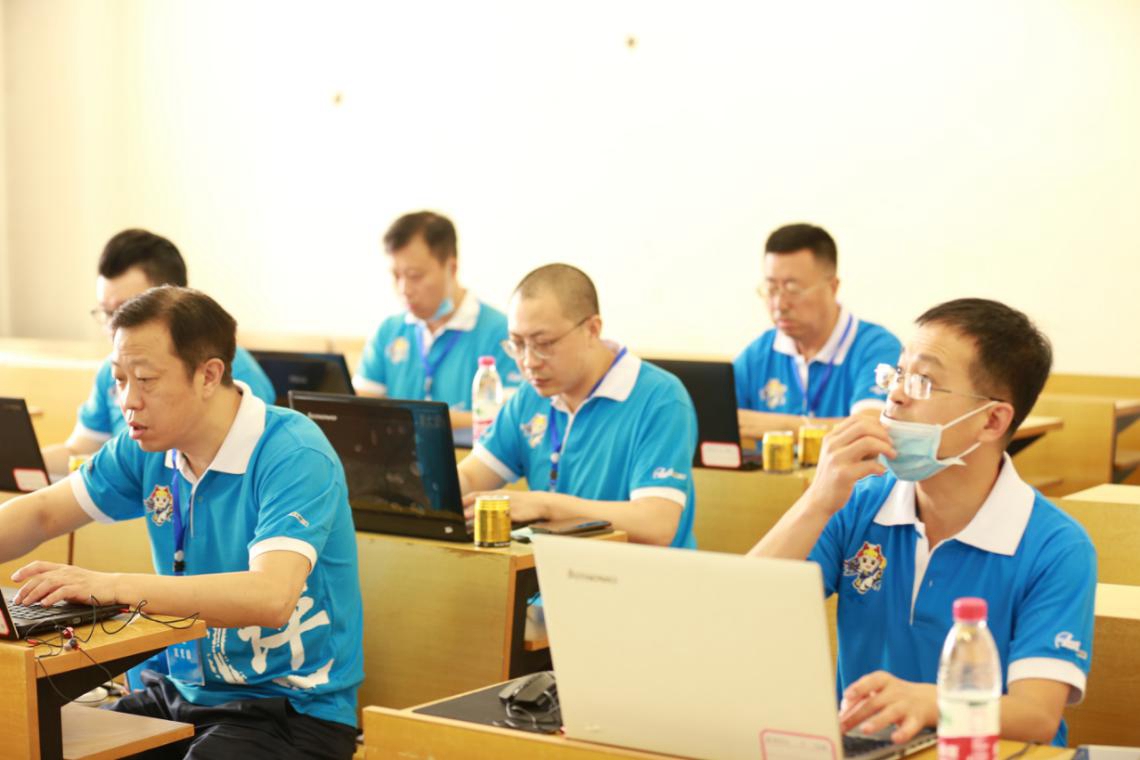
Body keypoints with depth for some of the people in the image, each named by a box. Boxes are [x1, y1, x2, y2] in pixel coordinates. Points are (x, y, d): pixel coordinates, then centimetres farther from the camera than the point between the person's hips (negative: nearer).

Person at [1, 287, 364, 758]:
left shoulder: (293, 455, -20)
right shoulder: (150, 446, 3)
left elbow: (270, 596, -33)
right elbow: (43, 514, 12)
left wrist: (114, 587, -37)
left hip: (294, 712, -6)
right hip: (184, 692, 7)